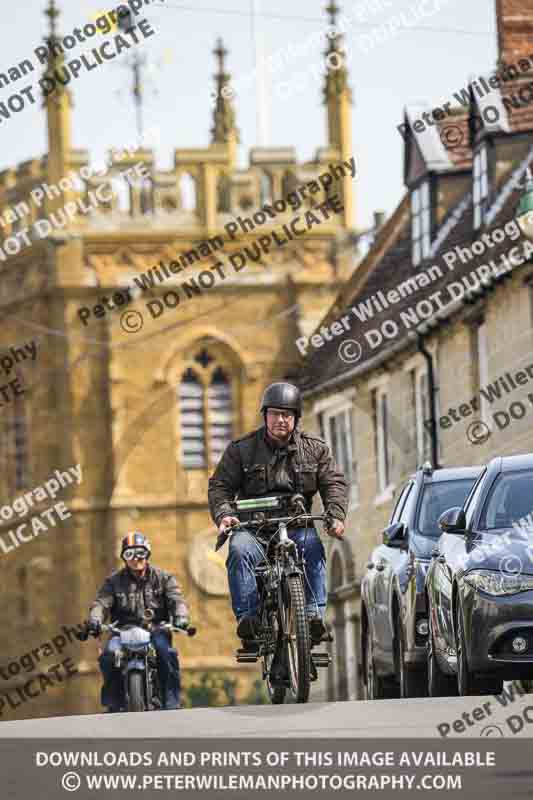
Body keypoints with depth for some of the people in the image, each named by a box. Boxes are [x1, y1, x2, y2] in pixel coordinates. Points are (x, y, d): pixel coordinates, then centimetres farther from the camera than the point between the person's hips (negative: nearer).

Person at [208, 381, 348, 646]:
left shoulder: (314, 449, 11)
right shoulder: (240, 450, 8)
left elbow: (334, 483, 5)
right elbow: (220, 485, 3)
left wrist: (336, 515, -15)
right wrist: (223, 514, -17)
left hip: (297, 525, 0)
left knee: (312, 546, -33)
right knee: (240, 549, -33)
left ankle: (314, 613, -35)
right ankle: (247, 617, -34)